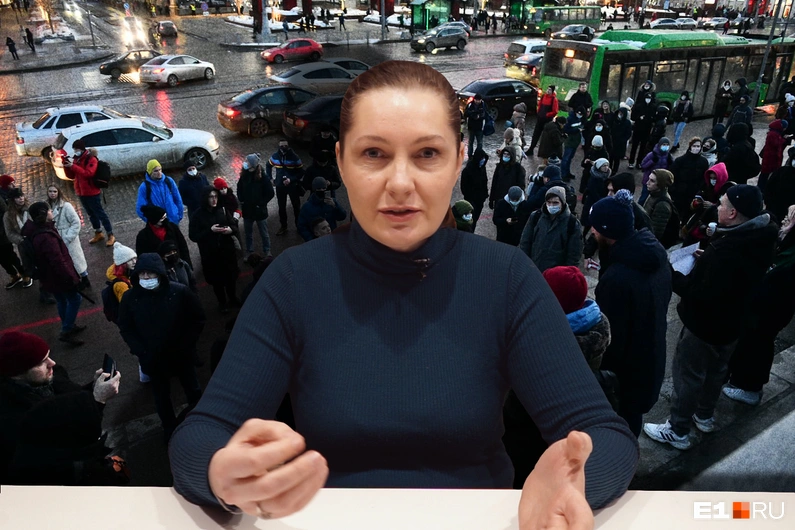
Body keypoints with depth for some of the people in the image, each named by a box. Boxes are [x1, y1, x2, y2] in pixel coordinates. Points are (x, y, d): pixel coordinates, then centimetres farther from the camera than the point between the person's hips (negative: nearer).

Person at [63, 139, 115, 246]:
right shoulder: (76, 158, 9)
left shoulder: (91, 159, -14)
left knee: (100, 214, -2)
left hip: (92, 193, -8)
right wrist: (66, 165, -8)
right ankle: (98, 234, 30)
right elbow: (71, 176, 10)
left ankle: (111, 236, 5)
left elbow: (88, 173, -29)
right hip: (81, 193, 8)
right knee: (91, 214, 18)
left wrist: (73, 166, -30)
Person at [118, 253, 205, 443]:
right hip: (153, 360, 1)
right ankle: (170, 428, 45)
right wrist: (141, 351, -11)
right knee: (161, 397, 21)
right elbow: (125, 328, -2)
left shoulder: (180, 292, -19)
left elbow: (197, 319, -8)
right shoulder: (130, 298, -14)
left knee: (193, 391, 21)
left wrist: (187, 345, -13)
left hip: (181, 355, -1)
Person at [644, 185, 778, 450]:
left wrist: (673, 277, -22)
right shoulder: (758, 239, -5)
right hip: (731, 321, 9)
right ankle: (704, 416, 46)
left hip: (705, 323, -9)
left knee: (687, 373, 7)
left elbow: (703, 294, -32)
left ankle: (677, 431, 21)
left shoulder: (725, 251, -35)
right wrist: (706, 259, -5)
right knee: (716, 369, 26)